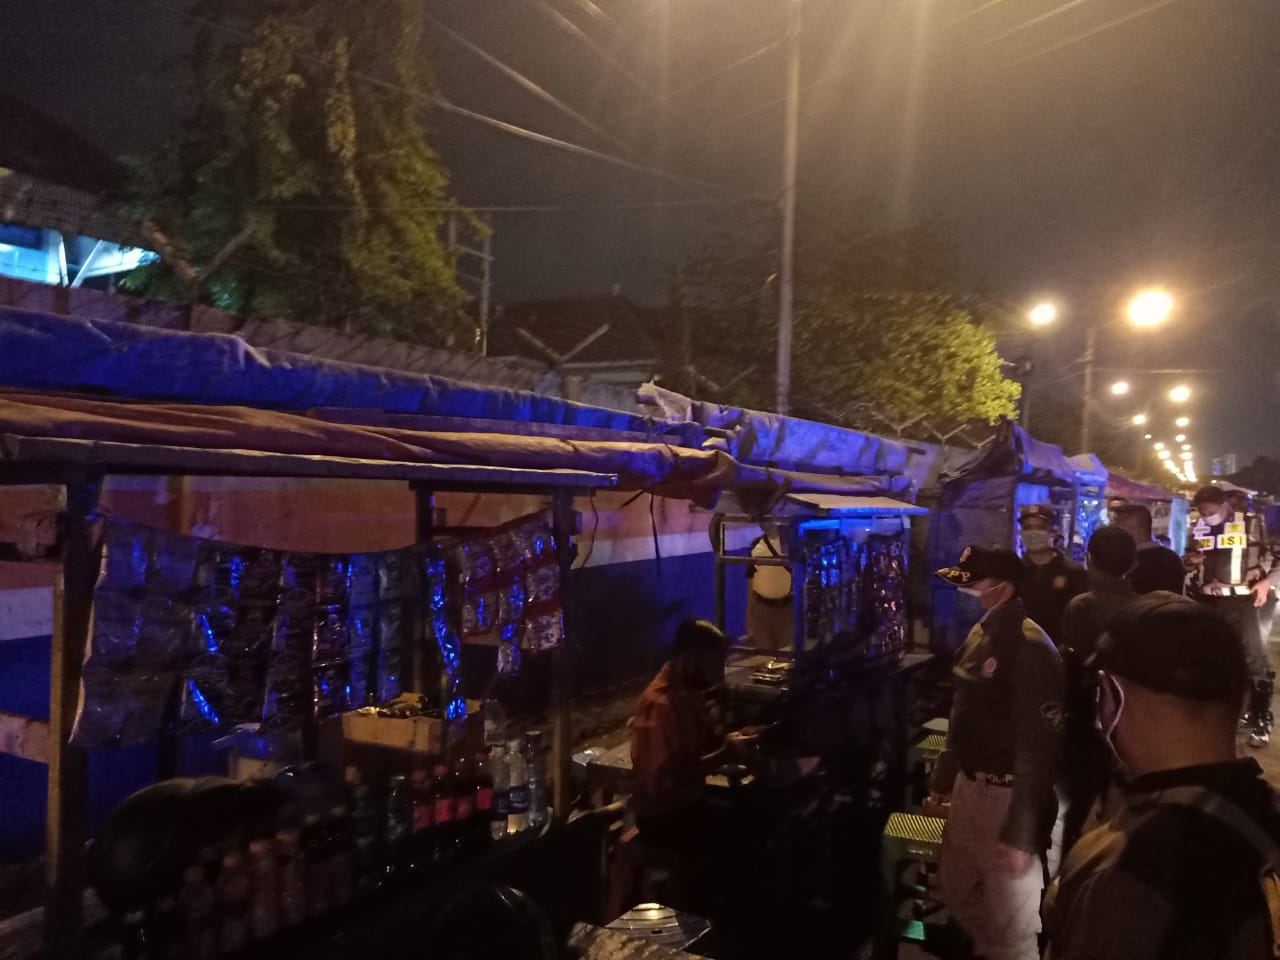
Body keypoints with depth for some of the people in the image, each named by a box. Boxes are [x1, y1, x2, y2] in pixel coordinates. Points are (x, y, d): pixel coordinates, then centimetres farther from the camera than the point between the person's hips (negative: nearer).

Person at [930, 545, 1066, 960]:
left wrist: (1020, 831, -22)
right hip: (969, 784, 9)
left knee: (1011, 926, 2)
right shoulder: (978, 634, 7)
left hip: (1008, 794, -9)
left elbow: (1037, 746, -22)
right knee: (956, 890, 23)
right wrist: (942, 778, 21)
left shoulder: (1030, 648, -21)